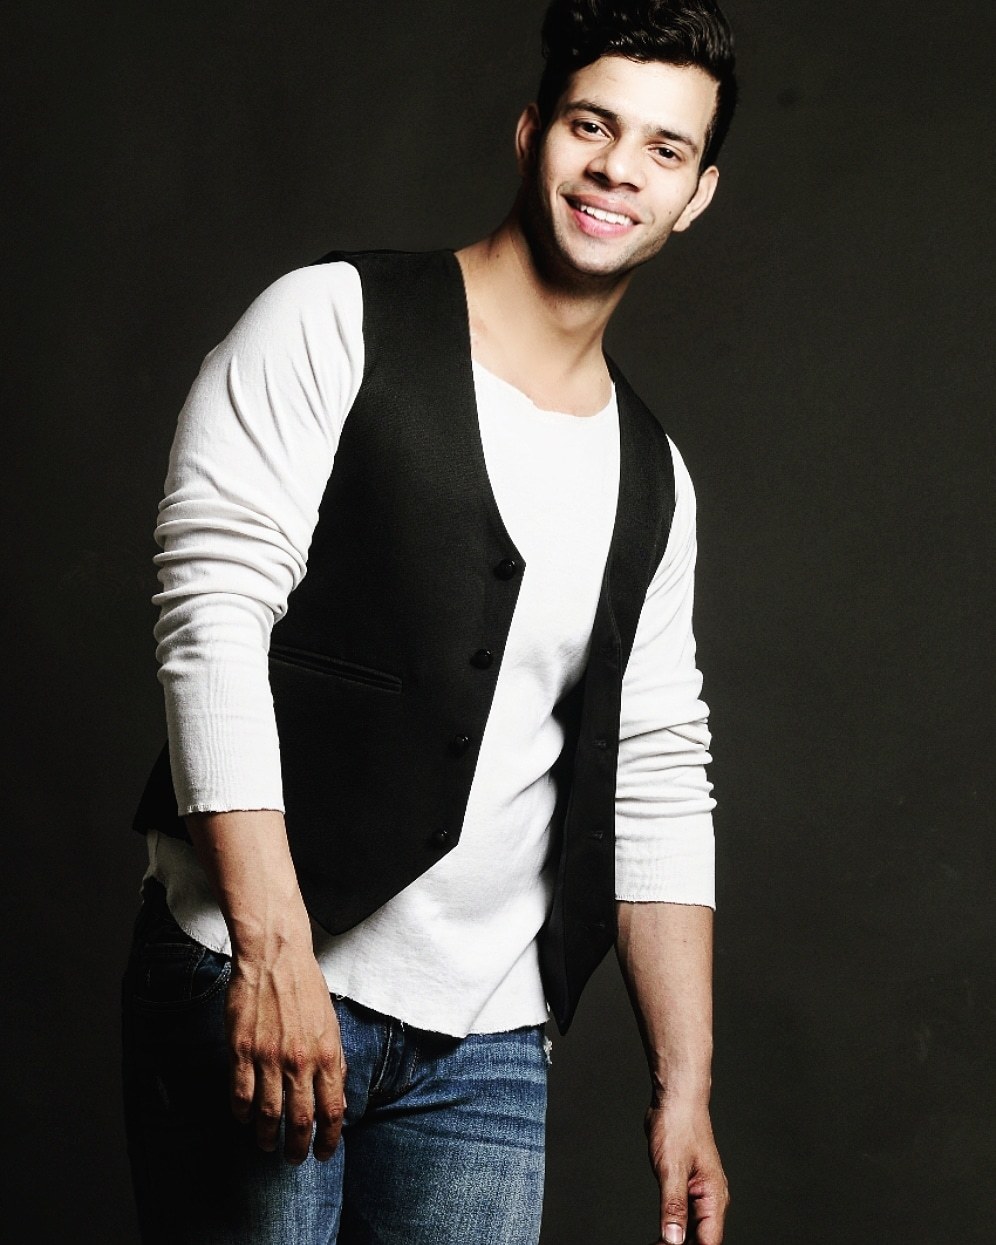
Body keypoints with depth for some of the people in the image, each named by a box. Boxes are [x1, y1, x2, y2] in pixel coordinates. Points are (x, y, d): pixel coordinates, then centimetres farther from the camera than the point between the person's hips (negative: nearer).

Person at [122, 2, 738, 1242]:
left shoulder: (651, 481, 14)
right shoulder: (333, 322, -2)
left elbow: (658, 784, 15)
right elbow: (211, 612, -11)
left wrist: (684, 1086, 9)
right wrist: (273, 950, -20)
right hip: (256, 986, -4)